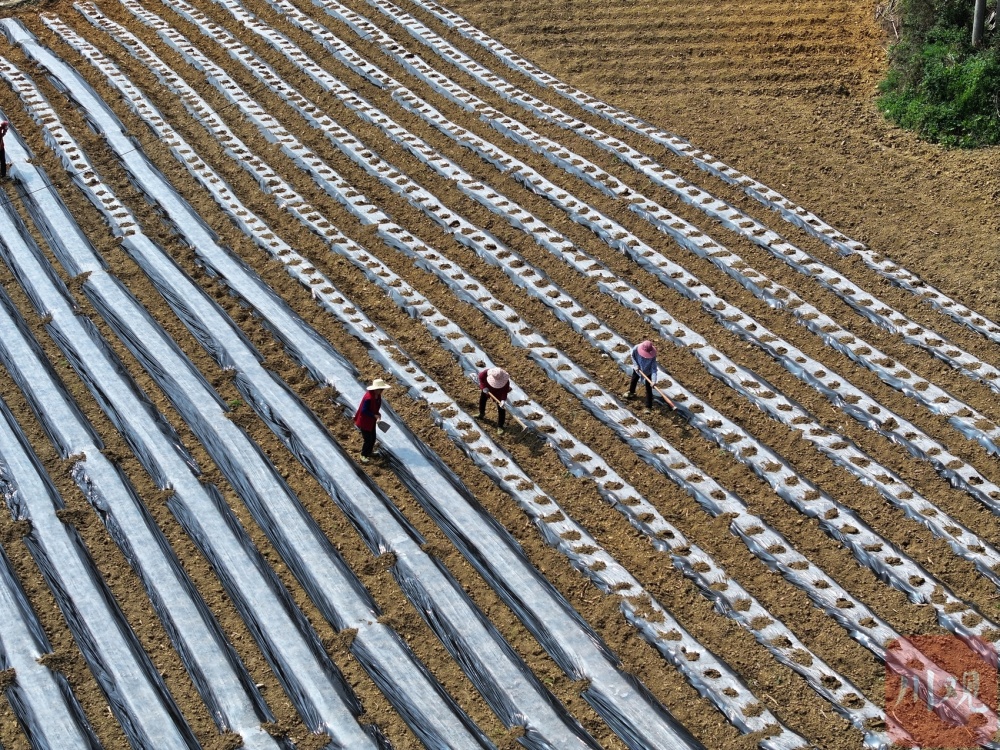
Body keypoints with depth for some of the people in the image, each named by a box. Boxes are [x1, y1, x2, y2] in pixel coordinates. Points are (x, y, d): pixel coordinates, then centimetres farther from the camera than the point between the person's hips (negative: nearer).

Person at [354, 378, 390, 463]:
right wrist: (374, 415, -24)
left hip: (371, 420, 9)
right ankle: (363, 456, 15)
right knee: (368, 439, -1)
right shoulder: (369, 398, -33)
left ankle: (369, 452, 40)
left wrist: (377, 415, -1)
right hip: (364, 421, -9)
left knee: (373, 438, 19)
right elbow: (364, 410, -28)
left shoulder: (378, 395, -6)